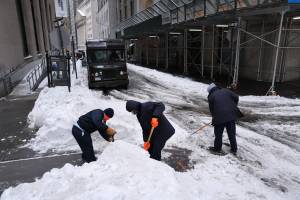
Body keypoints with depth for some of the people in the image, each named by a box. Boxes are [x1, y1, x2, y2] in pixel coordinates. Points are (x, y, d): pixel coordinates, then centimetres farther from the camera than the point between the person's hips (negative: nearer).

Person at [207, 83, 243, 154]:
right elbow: (236, 97, 7)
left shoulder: (211, 96, 5)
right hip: (231, 115, 4)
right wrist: (233, 107, 17)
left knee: (218, 133, 14)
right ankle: (234, 149, 26)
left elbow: (211, 109, 8)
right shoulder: (225, 90, 12)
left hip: (220, 117, -4)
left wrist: (214, 117, 23)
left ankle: (217, 148, 26)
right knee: (232, 133, 16)